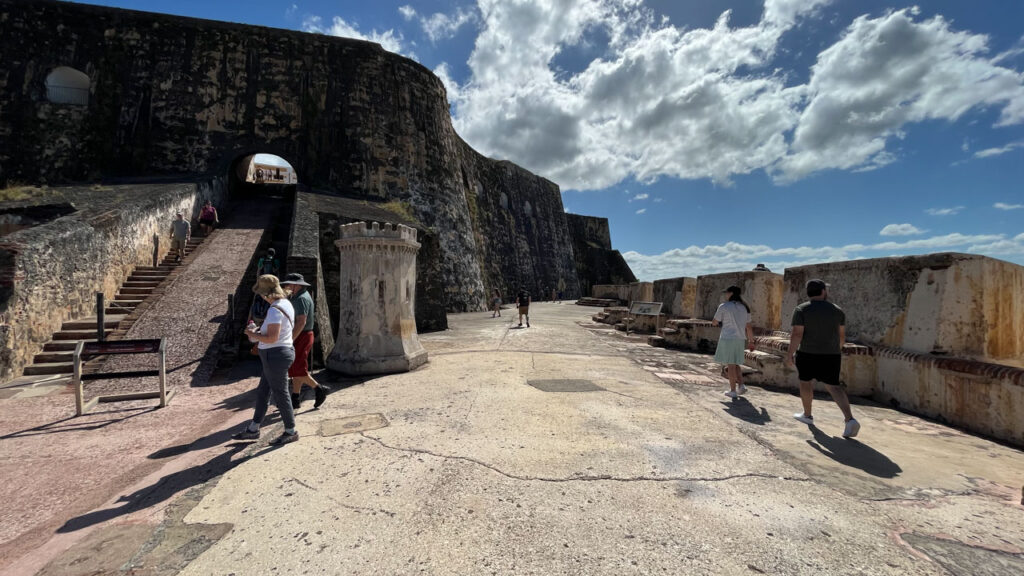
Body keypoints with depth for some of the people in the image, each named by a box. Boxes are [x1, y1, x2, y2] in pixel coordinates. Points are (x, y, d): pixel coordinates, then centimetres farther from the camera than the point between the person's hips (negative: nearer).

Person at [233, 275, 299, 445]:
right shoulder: (286, 303, 9)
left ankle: (291, 432, 16)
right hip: (282, 352, 10)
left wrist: (253, 335, -10)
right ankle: (253, 430, 33)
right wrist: (260, 331, 13)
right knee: (262, 392, 19)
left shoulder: (275, 310, -22)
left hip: (276, 355, -10)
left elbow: (272, 338, -26)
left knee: (280, 394, 2)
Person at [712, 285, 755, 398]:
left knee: (730, 365, -1)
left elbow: (714, 323, -1)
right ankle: (741, 386, 9)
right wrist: (751, 341, 17)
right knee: (736, 364, 19)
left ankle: (733, 391, 4)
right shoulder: (744, 307, 10)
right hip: (740, 339, 6)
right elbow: (749, 326, 12)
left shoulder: (724, 306, -7)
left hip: (727, 339, -6)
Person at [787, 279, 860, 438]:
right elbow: (842, 335, 8)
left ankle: (807, 415, 26)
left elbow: (797, 334, -16)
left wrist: (790, 354, -10)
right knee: (834, 386, 7)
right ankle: (850, 419, -10)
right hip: (831, 355, 3)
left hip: (808, 353, -3)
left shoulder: (801, 310, -9)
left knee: (805, 381, 15)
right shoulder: (837, 310, 4)